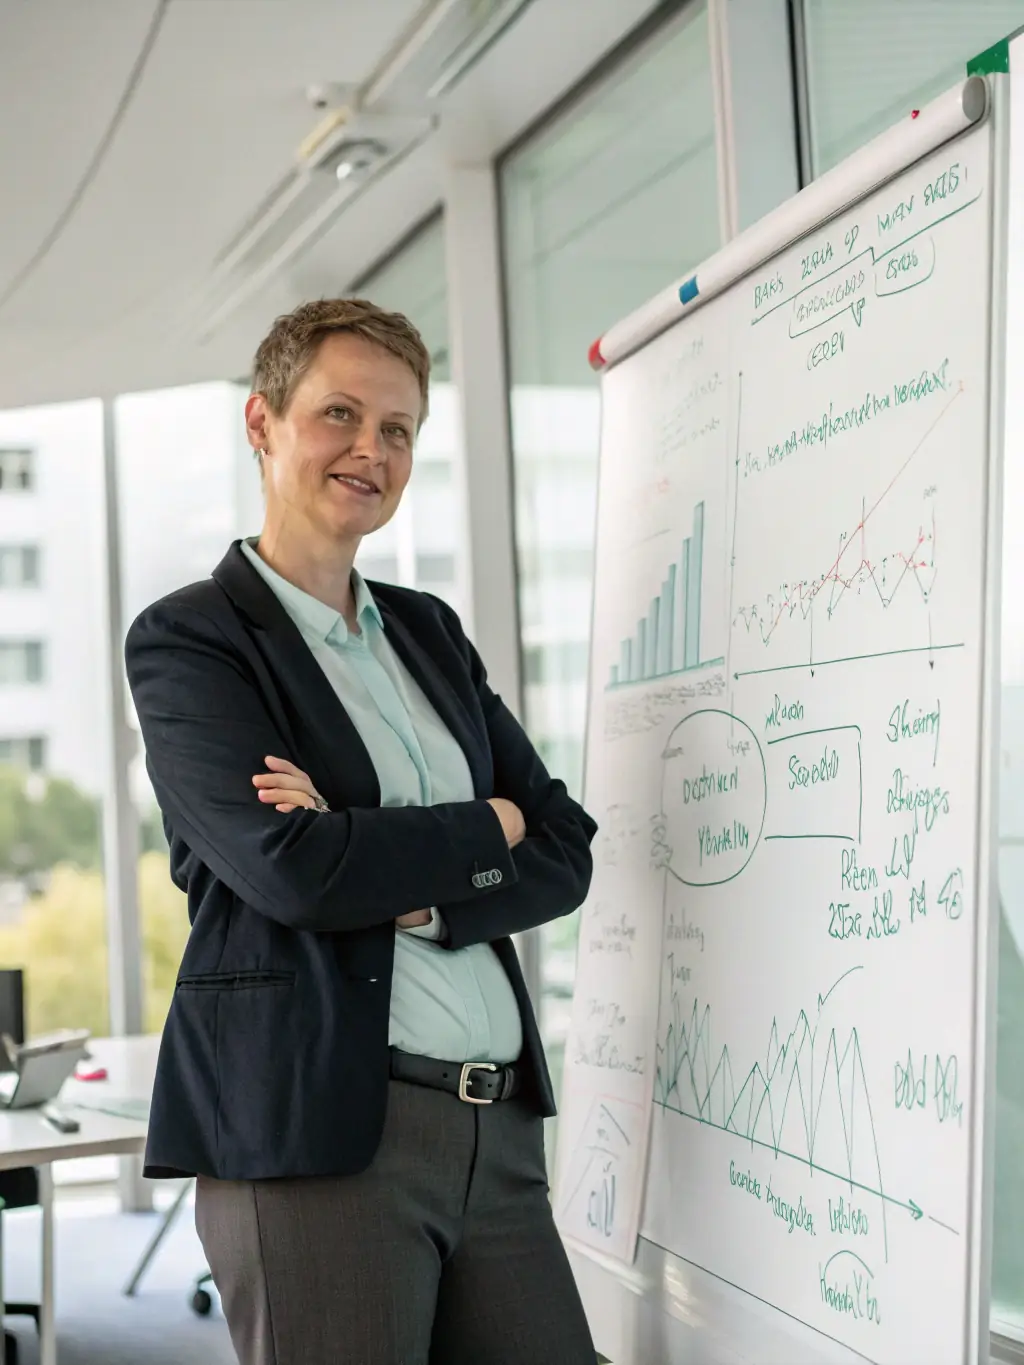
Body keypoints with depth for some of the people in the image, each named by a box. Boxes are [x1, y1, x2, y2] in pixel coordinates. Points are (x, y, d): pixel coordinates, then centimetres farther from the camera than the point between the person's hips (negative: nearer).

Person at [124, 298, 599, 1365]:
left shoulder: (432, 633, 16)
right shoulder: (187, 640, -2)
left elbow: (564, 854, 9)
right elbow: (291, 868, -16)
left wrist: (410, 891, -10)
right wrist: (488, 830, -2)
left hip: (499, 1124, 6)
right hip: (312, 1134, -6)